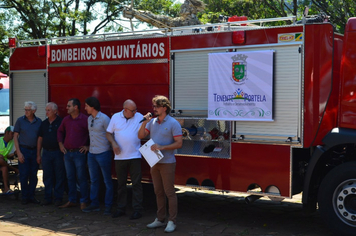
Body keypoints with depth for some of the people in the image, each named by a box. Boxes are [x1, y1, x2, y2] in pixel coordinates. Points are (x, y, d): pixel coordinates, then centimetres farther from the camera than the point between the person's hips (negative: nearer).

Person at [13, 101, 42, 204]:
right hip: (23, 150, -2)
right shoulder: (20, 120, -1)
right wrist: (19, 153, -8)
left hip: (35, 150, 2)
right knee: (24, 175, -1)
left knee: (33, 175, 5)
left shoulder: (39, 122, 3)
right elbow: (15, 137, -1)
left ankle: (31, 196, 16)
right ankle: (24, 197, 10)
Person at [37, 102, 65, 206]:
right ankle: (48, 197, 16)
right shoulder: (44, 123, 10)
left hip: (58, 152, -4)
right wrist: (38, 154, 11)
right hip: (46, 153, 5)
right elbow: (40, 139, 14)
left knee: (59, 176, 1)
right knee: (47, 176, 7)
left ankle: (58, 198, 9)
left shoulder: (61, 122, -5)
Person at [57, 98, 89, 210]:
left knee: (81, 178, -2)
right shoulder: (66, 119, 10)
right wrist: (60, 144, 15)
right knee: (70, 178, 11)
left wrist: (88, 146, -8)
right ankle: (71, 201, 19)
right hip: (67, 153, 6)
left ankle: (83, 202, 4)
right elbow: (60, 131, 25)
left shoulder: (85, 119, -9)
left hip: (79, 153, -6)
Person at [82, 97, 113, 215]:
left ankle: (108, 206, 6)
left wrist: (112, 147, -6)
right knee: (94, 180, 13)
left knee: (107, 181, 1)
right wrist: (89, 147, 16)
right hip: (92, 153, 8)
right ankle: (94, 204, 22)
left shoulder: (104, 119, -12)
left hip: (103, 153, -8)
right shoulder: (89, 119, 10)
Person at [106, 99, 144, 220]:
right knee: (121, 184, 11)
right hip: (120, 156, 2)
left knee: (136, 183, -2)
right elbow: (108, 133, 8)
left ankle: (137, 210, 3)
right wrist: (113, 143, -7)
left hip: (135, 156, -2)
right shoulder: (116, 117, 4)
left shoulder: (139, 117, 0)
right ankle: (121, 208, 22)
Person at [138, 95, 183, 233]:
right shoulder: (152, 122, 9)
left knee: (169, 193, -2)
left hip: (167, 163, -6)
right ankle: (160, 219, 23)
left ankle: (172, 222, 5)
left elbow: (179, 143, -14)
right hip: (154, 163, 6)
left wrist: (161, 147, -20)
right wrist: (144, 122, -8)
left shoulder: (173, 123, -10)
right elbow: (141, 136, 7)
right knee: (158, 192, 13)